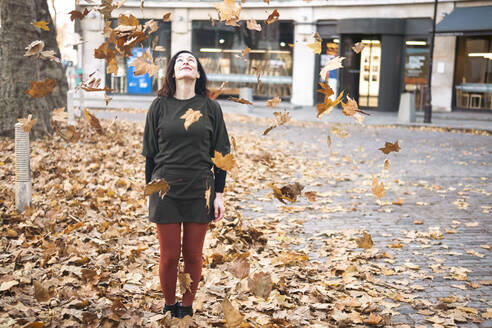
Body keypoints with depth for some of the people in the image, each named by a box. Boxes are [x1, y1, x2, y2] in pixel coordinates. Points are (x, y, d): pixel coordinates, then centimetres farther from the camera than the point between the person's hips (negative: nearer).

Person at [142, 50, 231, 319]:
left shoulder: (210, 107, 3)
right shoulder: (160, 106, 3)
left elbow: (221, 154, 5)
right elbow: (150, 153, 7)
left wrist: (219, 194, 1)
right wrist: (149, 192, 5)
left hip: (200, 191, 0)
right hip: (166, 190, 0)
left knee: (193, 255, 7)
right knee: (169, 256, 4)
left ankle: (187, 307, 24)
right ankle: (169, 307, 24)